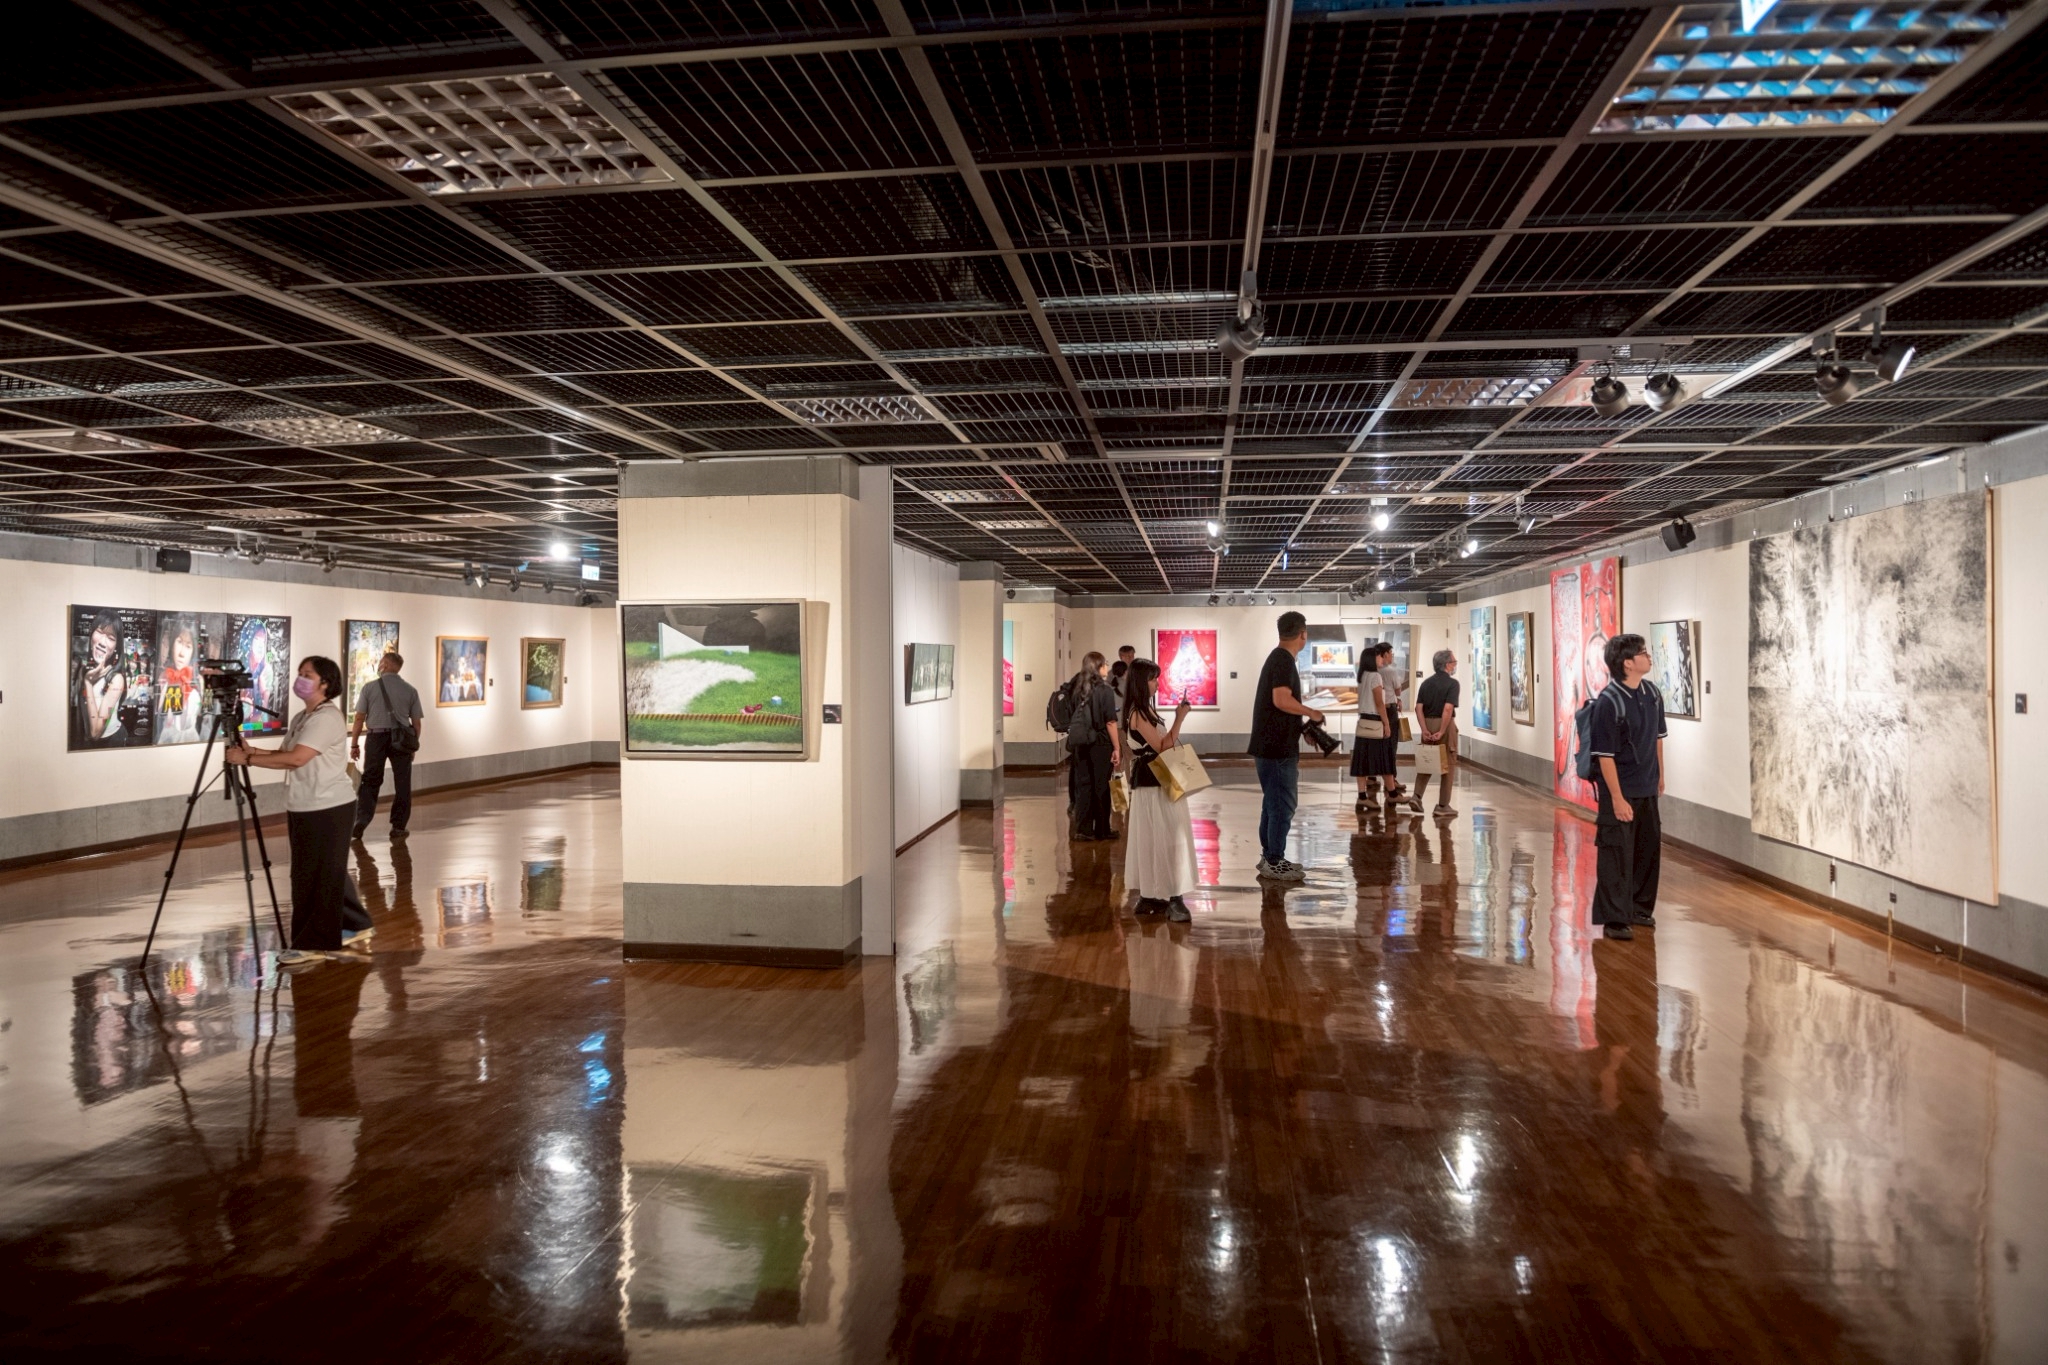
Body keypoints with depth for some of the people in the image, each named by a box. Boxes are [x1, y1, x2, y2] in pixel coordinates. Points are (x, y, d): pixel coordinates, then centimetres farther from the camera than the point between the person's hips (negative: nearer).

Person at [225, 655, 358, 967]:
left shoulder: (327, 718, -15)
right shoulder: (301, 717, 16)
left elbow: (296, 758, -23)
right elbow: (284, 755, 13)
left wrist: (248, 760, -18)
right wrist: (253, 751, -3)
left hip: (329, 809, -10)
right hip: (302, 810, 10)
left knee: (323, 878, -4)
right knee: (306, 877, 12)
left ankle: (313, 944, 0)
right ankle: (309, 942, 20)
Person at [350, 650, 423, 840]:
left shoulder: (370, 687, -1)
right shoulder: (410, 690, 3)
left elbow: (359, 718, -2)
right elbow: (416, 722, 4)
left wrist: (354, 744, 5)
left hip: (377, 738, -1)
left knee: (370, 781, 10)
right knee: (402, 783, 9)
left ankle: (361, 821, -1)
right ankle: (398, 827, 13)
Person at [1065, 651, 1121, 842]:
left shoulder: (1079, 689, 5)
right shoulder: (1105, 690, -10)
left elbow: (1075, 718, 5)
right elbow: (1110, 722, -12)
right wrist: (1116, 748, -7)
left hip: (1080, 743, 4)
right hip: (1100, 744, -4)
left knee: (1083, 785, 8)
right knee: (1101, 787, 7)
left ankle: (1083, 829, 8)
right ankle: (1102, 829, 15)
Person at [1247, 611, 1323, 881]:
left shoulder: (1277, 658, 16)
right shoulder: (1284, 661, -15)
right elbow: (1282, 700, -27)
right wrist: (1312, 712, -14)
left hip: (1272, 745, 10)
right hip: (1278, 748, -10)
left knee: (1273, 802, 15)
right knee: (1283, 804, -5)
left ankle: (1268, 856, 22)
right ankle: (1274, 862, 0)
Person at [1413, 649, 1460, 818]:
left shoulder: (1426, 683, 8)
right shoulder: (1452, 683, -10)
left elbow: (1418, 708, 0)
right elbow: (1448, 709, -22)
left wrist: (1425, 730, -3)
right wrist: (1442, 732, -19)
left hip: (1428, 725, 6)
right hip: (1445, 725, -6)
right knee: (1448, 765, 4)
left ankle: (1417, 796, 4)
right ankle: (1442, 806, 7)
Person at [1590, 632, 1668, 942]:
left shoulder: (1652, 693, 2)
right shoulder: (1608, 702, -20)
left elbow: (1657, 736, 15)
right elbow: (1605, 755, -19)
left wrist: (1660, 775, 19)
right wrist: (1617, 798, -19)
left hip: (1648, 789, 7)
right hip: (1620, 790, -7)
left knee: (1648, 849, 16)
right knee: (1617, 855, -1)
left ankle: (1640, 908, 32)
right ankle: (1614, 919, 8)